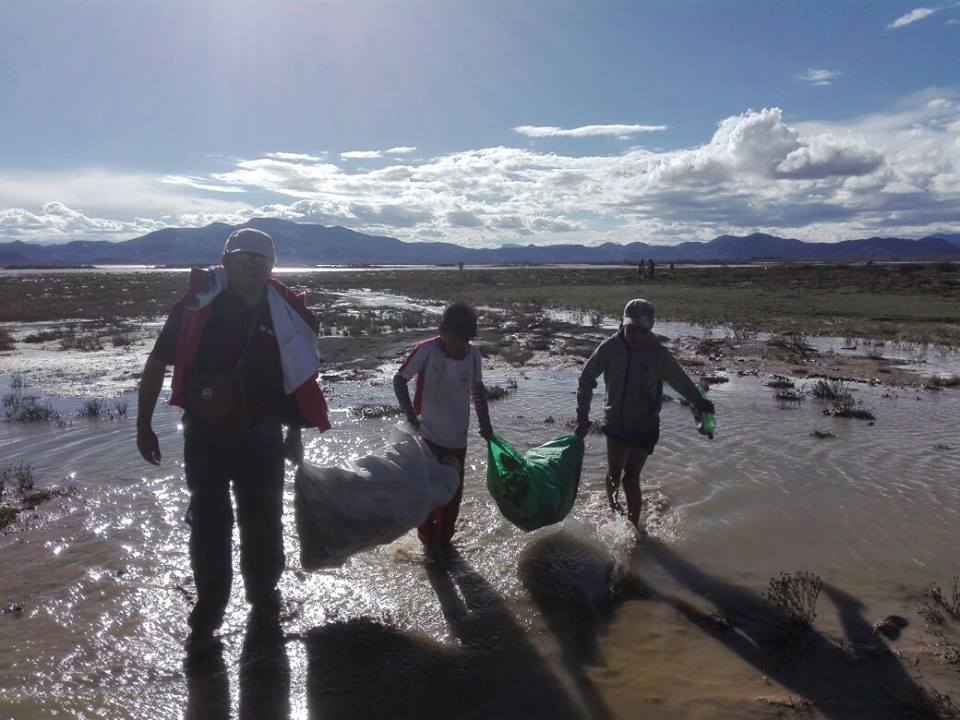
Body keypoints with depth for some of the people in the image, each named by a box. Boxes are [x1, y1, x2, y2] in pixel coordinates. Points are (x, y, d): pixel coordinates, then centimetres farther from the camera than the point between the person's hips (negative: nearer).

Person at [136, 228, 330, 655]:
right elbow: (157, 364, -2)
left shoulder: (286, 315, -5)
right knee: (209, 526, 3)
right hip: (205, 438, -2)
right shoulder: (198, 306, -11)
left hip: (262, 439, 2)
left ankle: (264, 598, 35)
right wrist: (144, 426, -1)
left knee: (263, 523, 14)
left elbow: (299, 379, 8)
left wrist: (294, 434, 13)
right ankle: (206, 618, 18)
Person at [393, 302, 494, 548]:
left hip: (457, 438, 4)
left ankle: (444, 539, 34)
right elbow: (399, 380, -10)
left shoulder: (473, 354, -4)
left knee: (453, 491, 14)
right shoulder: (427, 351, -17)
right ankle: (428, 539, 28)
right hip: (428, 436, -4)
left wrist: (485, 423, 13)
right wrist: (411, 415, -21)